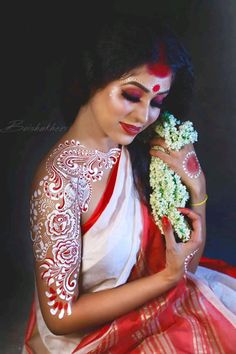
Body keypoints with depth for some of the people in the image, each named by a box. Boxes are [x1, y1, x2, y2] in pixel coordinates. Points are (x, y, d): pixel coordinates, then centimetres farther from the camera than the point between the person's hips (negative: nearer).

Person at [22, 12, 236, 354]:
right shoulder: (59, 181, -26)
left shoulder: (137, 150, -10)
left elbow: (186, 265, -2)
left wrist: (195, 187, -18)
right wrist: (168, 277, -22)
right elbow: (60, 315, -20)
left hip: (149, 303, 5)